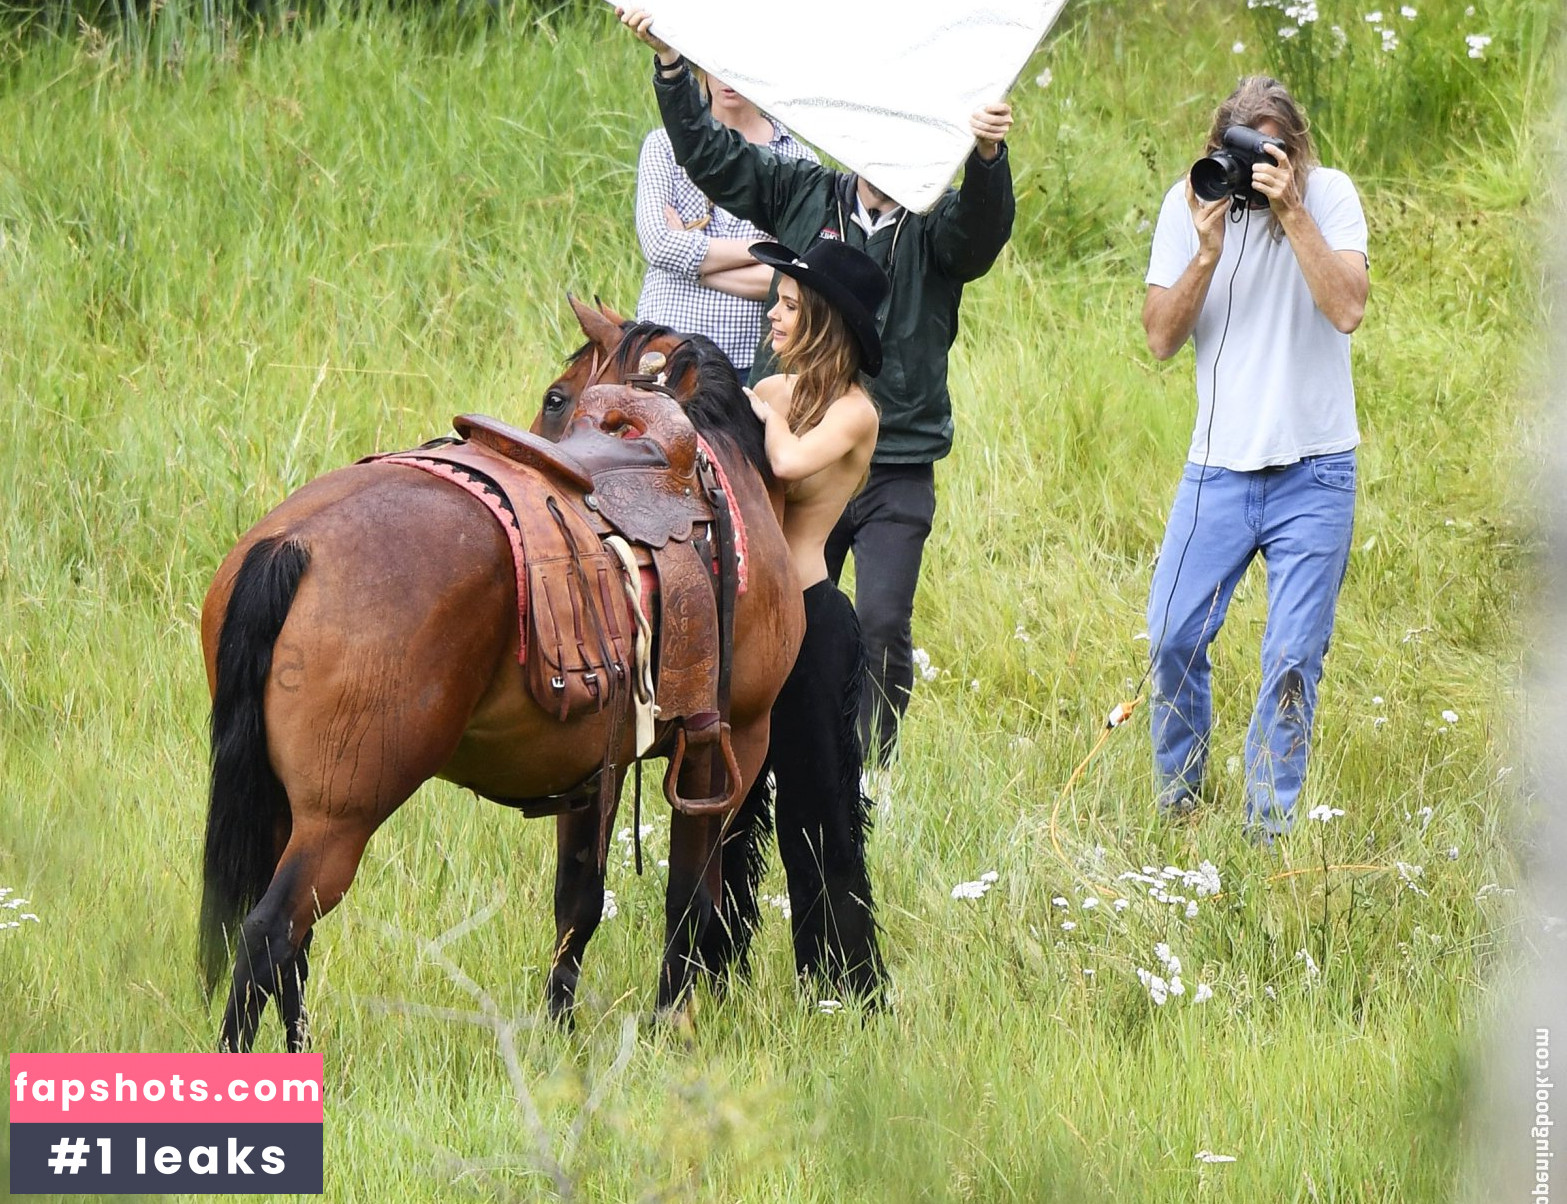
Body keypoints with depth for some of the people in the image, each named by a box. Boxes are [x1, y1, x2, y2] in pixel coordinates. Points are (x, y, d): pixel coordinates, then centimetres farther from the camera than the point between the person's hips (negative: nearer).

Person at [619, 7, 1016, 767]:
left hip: (897, 471, -3)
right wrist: (669, 61, -2)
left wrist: (987, 156, -46)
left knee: (882, 624, -10)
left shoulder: (940, 227, -2)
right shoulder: (806, 198, 6)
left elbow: (985, 219, -25)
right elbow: (709, 155, 7)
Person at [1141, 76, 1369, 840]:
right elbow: (1161, 338, -5)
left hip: (1314, 475, -2)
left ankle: (1268, 826, 9)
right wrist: (1208, 250, -18)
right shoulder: (1188, 205, -2)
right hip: (1218, 466, 2)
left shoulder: (1329, 196, -6)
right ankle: (1175, 798, 22)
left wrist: (1290, 211, -23)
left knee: (1294, 658, -1)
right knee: (1173, 638, 0)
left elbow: (1347, 309, -20)